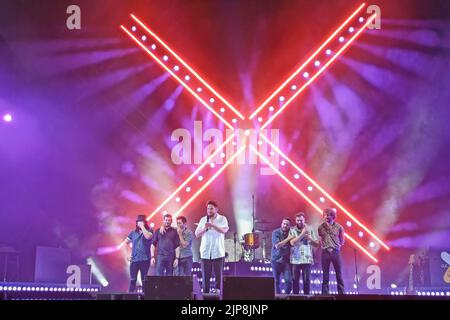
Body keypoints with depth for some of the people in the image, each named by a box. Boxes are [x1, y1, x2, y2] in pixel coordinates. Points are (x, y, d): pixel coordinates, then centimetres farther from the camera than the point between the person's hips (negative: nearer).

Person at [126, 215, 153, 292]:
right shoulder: (133, 232, 10)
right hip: (134, 259, 3)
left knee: (144, 280, 4)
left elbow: (148, 237, -23)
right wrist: (130, 253, 10)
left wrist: (142, 226, -16)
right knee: (132, 280, 4)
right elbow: (127, 241, 19)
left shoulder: (149, 230, 0)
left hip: (145, 259, -3)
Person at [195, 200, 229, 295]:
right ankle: (205, 293, 4)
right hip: (205, 252, 2)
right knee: (206, 275, 1)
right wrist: (204, 229, -11)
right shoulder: (203, 220, 11)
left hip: (218, 252, -2)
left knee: (218, 274, -4)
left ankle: (218, 290, 0)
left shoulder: (222, 219, 4)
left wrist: (212, 225, -25)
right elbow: (197, 234, 7)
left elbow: (224, 230, -15)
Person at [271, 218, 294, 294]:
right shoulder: (275, 232, -7)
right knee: (276, 281, 5)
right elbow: (277, 245, -17)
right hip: (276, 260, -2)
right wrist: (288, 238, -17)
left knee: (289, 281, -8)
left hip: (286, 261, 2)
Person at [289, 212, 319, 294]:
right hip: (295, 259, -1)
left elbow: (317, 244, 9)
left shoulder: (310, 229, 8)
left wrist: (310, 238, -9)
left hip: (307, 259, 1)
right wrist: (302, 234, -14)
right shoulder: (292, 230, 3)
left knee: (307, 280, -1)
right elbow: (292, 242, -13)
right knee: (295, 280, 1)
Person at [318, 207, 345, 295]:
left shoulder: (338, 227, 0)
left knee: (339, 274, 1)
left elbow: (342, 241, 11)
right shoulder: (321, 227, 3)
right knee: (325, 275, 3)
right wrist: (324, 246, 8)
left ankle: (341, 294, 4)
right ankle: (325, 294, 6)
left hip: (335, 252, -1)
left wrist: (337, 247, 5)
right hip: (325, 252, 1)